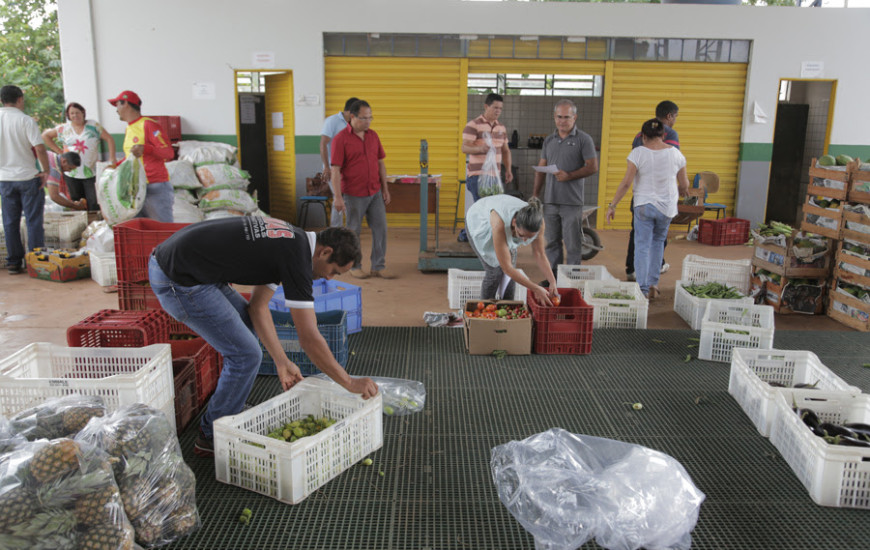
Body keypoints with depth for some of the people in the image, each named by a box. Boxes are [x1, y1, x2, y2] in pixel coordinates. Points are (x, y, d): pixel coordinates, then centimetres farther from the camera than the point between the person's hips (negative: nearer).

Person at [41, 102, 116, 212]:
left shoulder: (93, 126, 4)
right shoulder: (64, 129, 9)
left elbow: (109, 139, 2)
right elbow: (45, 135, 19)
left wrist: (112, 159, -9)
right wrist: (59, 151, 9)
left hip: (92, 173, -2)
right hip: (72, 174, 3)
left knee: (95, 204, -12)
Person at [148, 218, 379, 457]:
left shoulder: (289, 241, 11)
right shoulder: (296, 257, -17)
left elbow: (258, 307, 14)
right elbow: (309, 338, -17)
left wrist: (282, 362, 12)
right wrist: (350, 383, -8)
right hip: (178, 281, -11)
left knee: (246, 320, 23)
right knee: (246, 354, -6)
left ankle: (229, 413, 33)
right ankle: (212, 436, 13)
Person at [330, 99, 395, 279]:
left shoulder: (373, 135, 8)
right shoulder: (341, 139, -10)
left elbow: (381, 163, 13)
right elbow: (335, 170, -13)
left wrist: (385, 189, 10)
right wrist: (337, 196, -18)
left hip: (375, 192, 5)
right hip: (353, 195, -5)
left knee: (380, 228, 5)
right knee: (353, 231, 7)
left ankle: (379, 267, 14)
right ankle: (355, 267, 21)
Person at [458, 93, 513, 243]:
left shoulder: (501, 128, 15)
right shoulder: (473, 125, -7)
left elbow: (505, 150, 21)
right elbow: (465, 148, -17)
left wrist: (508, 170, 7)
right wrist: (480, 148, -36)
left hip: (494, 175, 7)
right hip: (477, 174, -7)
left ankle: (465, 235, 21)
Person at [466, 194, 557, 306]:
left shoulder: (538, 221, -33)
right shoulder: (499, 224, -47)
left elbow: (540, 254, -16)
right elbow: (506, 268, -41)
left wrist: (553, 282, -27)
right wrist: (536, 289, -39)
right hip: (479, 223, -4)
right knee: (496, 270, -14)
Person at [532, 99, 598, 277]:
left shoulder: (583, 139, -1)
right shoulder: (549, 140, 15)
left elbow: (593, 167, -7)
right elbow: (541, 168, 16)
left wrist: (569, 176, -18)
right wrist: (535, 194, 10)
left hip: (572, 202, -5)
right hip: (550, 200, 5)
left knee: (573, 244, -2)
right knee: (551, 242, 10)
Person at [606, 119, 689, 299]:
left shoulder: (638, 153, -9)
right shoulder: (675, 153, 0)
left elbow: (626, 183, -13)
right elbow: (684, 184, 7)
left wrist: (612, 205, -7)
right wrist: (682, 191, 31)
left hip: (643, 205, -3)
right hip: (667, 206, 3)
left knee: (642, 246, 4)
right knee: (658, 241, 22)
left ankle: (643, 289, 0)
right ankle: (653, 284, 21)